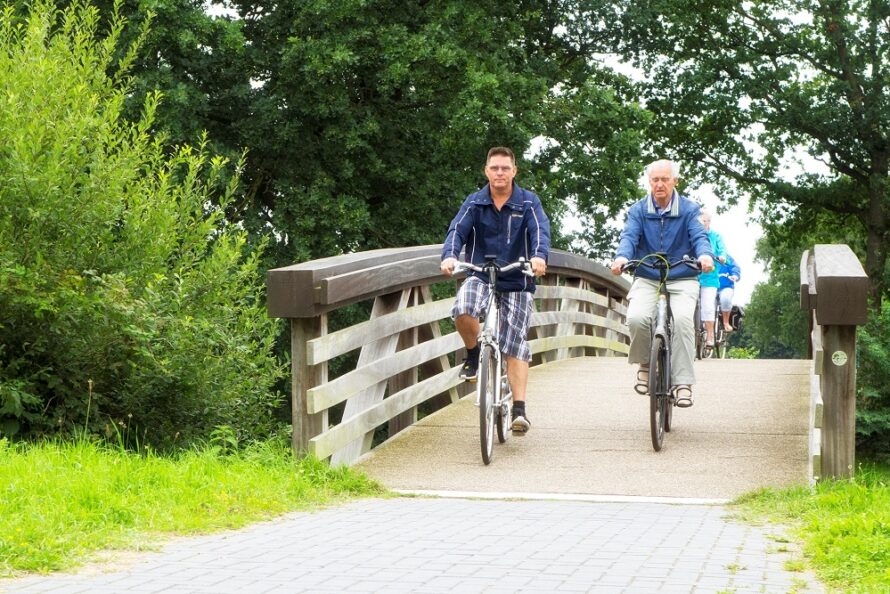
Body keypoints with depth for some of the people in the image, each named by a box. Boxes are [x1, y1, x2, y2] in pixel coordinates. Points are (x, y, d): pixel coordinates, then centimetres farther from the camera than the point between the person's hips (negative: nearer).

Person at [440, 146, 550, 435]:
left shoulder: (528, 202, -1)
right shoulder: (474, 203, 2)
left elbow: (540, 230, -16)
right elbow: (457, 229, -11)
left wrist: (539, 256, -38)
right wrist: (449, 255, -33)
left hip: (517, 282, 0)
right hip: (481, 276, 1)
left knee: (515, 343, -6)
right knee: (463, 310, -31)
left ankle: (519, 409, -5)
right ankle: (473, 355, -1)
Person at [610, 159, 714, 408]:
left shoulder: (689, 209, 4)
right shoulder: (638, 210, 6)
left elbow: (699, 236, -10)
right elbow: (629, 236, -8)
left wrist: (705, 255, -33)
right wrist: (622, 256, -31)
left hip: (682, 280, -1)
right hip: (646, 280, 1)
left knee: (682, 319, -30)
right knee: (637, 318, -28)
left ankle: (683, 382, -25)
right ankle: (644, 364, 1)